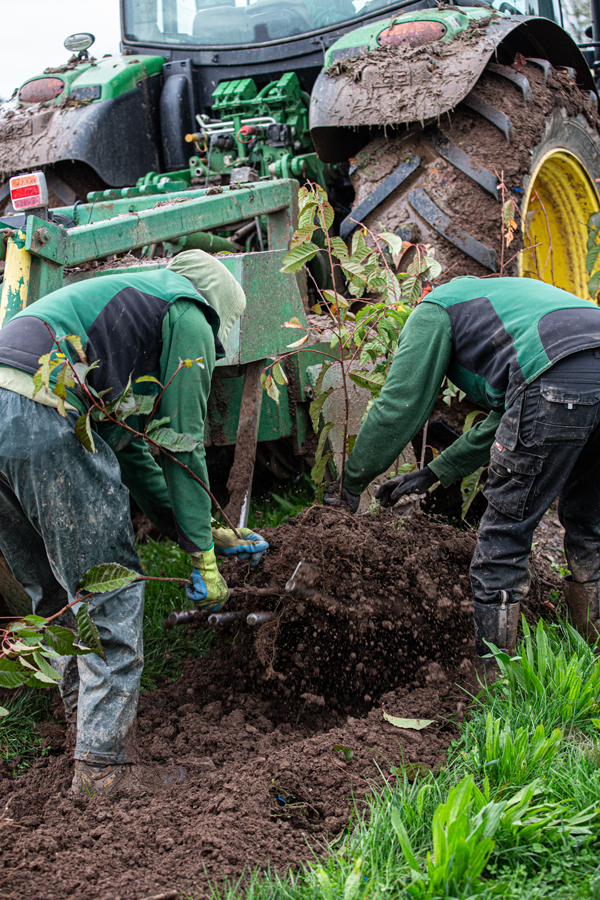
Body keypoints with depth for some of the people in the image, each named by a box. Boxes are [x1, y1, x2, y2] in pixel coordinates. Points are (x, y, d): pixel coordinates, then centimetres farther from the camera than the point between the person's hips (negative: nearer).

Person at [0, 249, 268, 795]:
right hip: (46, 422, -9)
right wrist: (203, 556, 10)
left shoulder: (130, 301, 37)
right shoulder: (190, 318, 10)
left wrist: (202, 533, 37)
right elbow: (184, 446, 5)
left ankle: (84, 704, 39)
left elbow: (130, 449, 36)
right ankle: (103, 766, 4)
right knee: (111, 593, 1)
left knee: (56, 588, 24)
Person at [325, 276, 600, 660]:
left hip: (558, 380, -8)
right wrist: (433, 473, 44)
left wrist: (352, 483, 22)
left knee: (504, 533, 3)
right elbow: (500, 422, 40)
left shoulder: (433, 311, 19)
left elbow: (398, 407, 13)